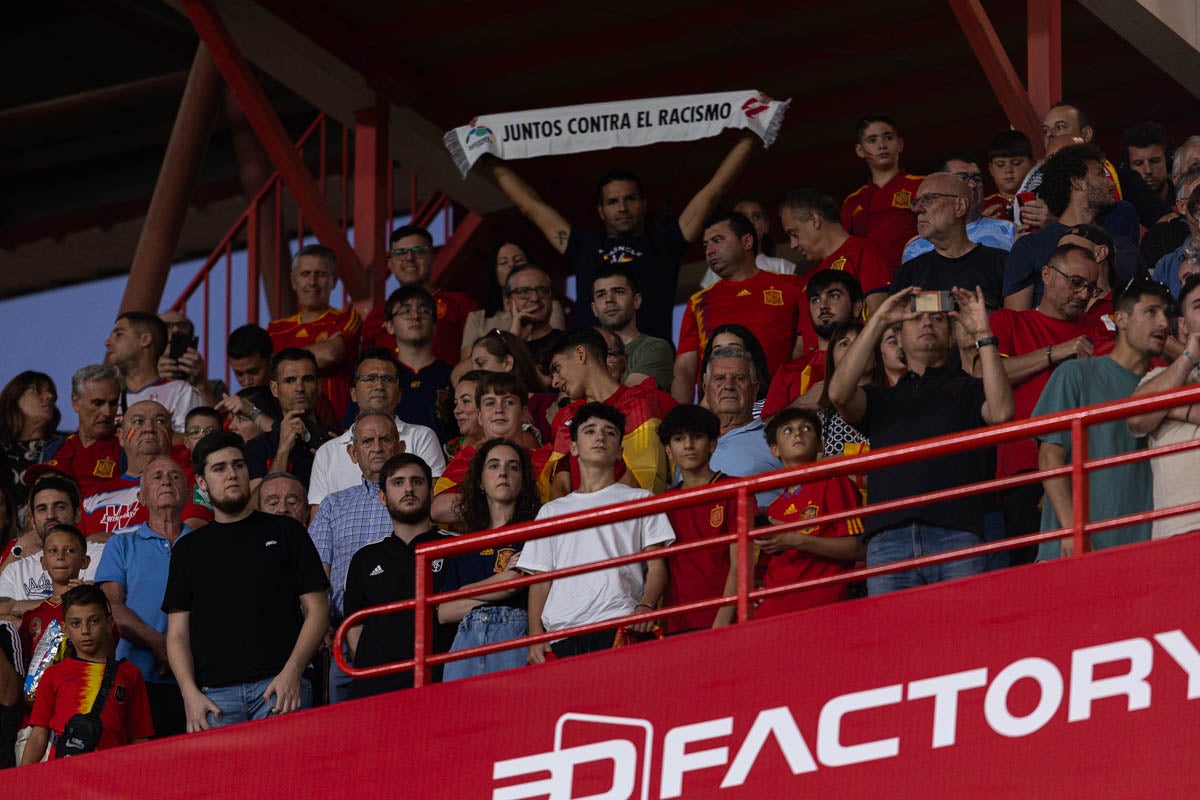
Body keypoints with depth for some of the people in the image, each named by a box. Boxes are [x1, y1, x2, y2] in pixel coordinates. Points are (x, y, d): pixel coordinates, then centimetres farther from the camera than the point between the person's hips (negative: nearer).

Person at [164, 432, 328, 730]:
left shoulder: (284, 531, 14)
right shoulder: (189, 548, 18)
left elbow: (316, 610, 8)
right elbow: (178, 633, 14)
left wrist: (292, 671, -8)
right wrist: (190, 693, -3)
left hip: (279, 687, -1)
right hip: (214, 696, 2)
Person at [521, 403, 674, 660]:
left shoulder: (639, 500, 18)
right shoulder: (551, 511, 25)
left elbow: (656, 566, 8)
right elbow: (540, 580, 20)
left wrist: (645, 605, -13)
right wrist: (536, 637, 4)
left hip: (619, 627, -2)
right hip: (561, 633, 2)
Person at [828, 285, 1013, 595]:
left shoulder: (968, 389, 21)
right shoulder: (883, 399, 26)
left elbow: (1001, 412, -1)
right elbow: (840, 394, 5)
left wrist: (983, 335, -1)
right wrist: (878, 322, 6)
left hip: (957, 534, -2)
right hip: (888, 540, 2)